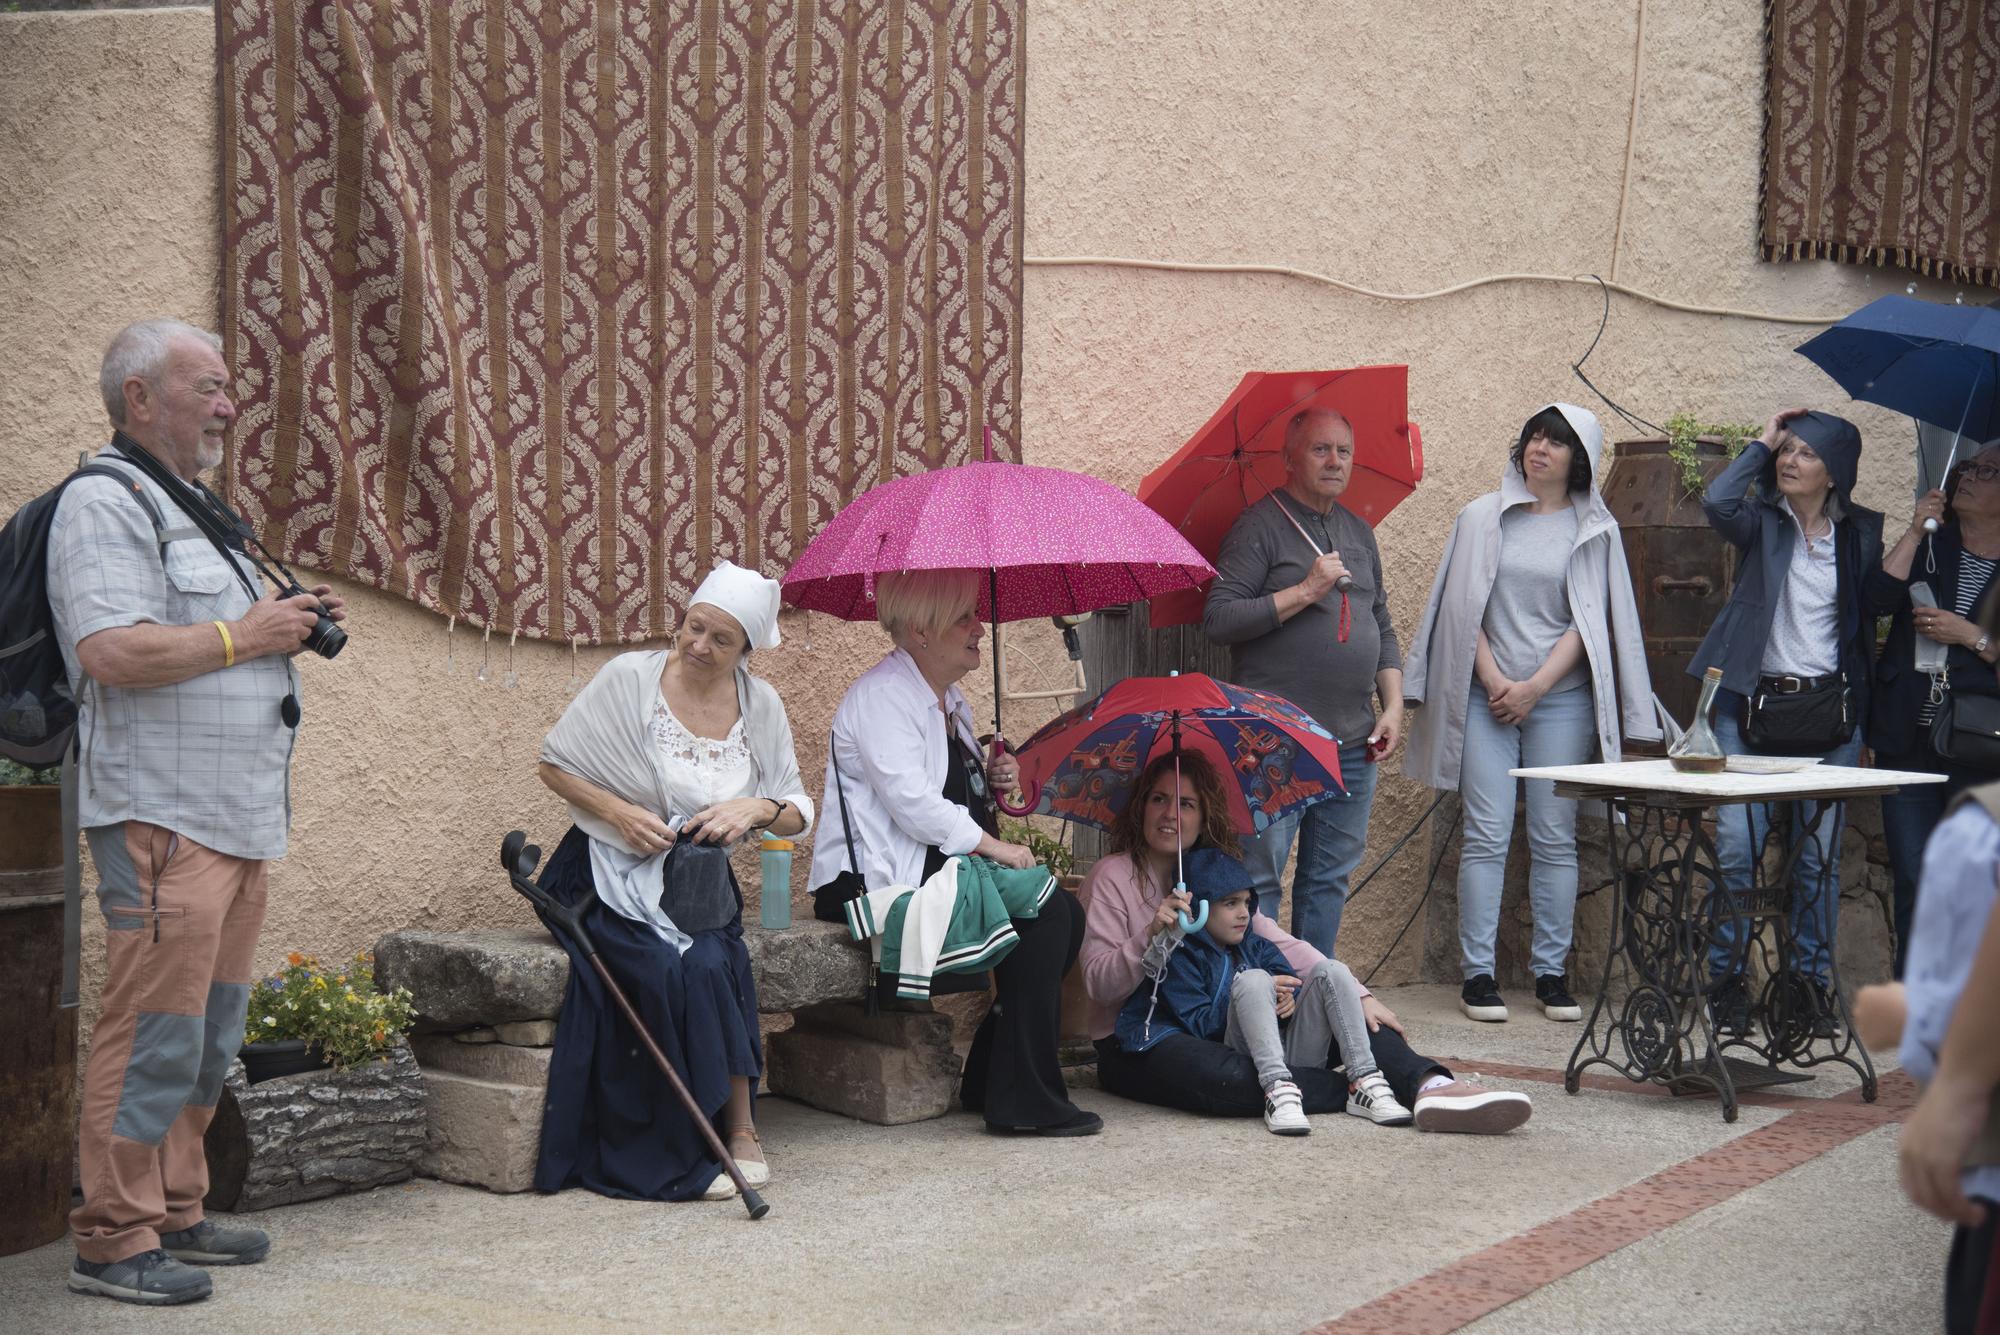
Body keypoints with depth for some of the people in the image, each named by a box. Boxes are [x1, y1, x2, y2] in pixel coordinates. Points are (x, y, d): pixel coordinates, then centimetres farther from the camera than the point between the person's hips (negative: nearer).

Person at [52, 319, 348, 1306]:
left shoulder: (184, 509, 22)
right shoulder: (103, 503, -10)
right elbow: (113, 651, -22)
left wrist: (288, 624, 13)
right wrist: (245, 636, -14)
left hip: (236, 817, 10)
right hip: (161, 815, -10)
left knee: (209, 1032, 13)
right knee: (155, 1031, -8)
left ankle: (174, 1214, 21)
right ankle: (114, 1243, -1)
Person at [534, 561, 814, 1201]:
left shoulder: (760, 704, 3)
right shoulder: (629, 678, -6)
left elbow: (798, 812, 9)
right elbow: (554, 764, -1)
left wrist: (756, 809, -13)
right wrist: (619, 812, -15)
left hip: (700, 884, 3)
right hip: (616, 874, -2)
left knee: (713, 965, -29)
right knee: (670, 972, -30)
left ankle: (732, 1133, -18)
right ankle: (735, 1128, -19)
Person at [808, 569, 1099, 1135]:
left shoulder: (949, 699, 19)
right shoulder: (882, 696, -12)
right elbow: (911, 801, -22)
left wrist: (993, 780, 9)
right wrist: (992, 845, -20)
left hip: (940, 870, 10)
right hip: (879, 881, -10)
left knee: (1066, 914, -7)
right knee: (1043, 910, -22)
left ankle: (988, 1081, -1)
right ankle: (1024, 1101, -19)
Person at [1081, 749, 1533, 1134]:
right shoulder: (1111, 876, -3)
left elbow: (1280, 943, 5)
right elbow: (1098, 984, -12)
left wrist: (1358, 994, -7)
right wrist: (1151, 936, -28)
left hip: (1219, 1025, 6)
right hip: (1136, 1042, -6)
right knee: (1226, 1079, -40)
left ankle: (1429, 1085, -41)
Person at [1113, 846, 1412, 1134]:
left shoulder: (1256, 948, 26)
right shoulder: (1180, 958, 5)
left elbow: (1293, 987, 16)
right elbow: (1198, 1024, -8)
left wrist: (1290, 1000, -9)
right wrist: (1256, 995, -16)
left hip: (1293, 1052, 6)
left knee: (1329, 970, -10)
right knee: (1253, 980, -28)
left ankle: (1365, 1080, -23)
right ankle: (1277, 1090, -44)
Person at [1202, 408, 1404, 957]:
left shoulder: (1359, 532, 17)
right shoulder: (1260, 526, -4)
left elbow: (1382, 628, 23)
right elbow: (1218, 619, -13)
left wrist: (1393, 705, 10)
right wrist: (1306, 590, -17)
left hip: (1352, 743, 7)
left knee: (1330, 877, 10)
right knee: (1259, 876, -6)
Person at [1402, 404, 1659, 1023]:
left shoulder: (1595, 531, 7)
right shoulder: (1482, 518, 7)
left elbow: (1590, 620, 1)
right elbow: (1464, 606, 4)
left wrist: (1536, 685, -8)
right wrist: (1494, 680, -6)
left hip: (1560, 699, 0)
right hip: (1487, 695, 0)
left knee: (1555, 838, 1)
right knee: (1487, 835, -4)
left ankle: (1551, 971, 8)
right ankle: (1477, 972, 0)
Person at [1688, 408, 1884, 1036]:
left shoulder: (1862, 531, 7)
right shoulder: (1762, 520, 2)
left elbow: (1872, 611, 14)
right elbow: (1718, 502, -20)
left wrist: (1860, 695, 6)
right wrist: (1761, 444, -7)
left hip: (1830, 711, 2)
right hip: (1751, 703, -2)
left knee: (1821, 855, 4)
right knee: (1736, 847, -5)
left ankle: (1812, 982, 14)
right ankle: (1728, 980, 5)